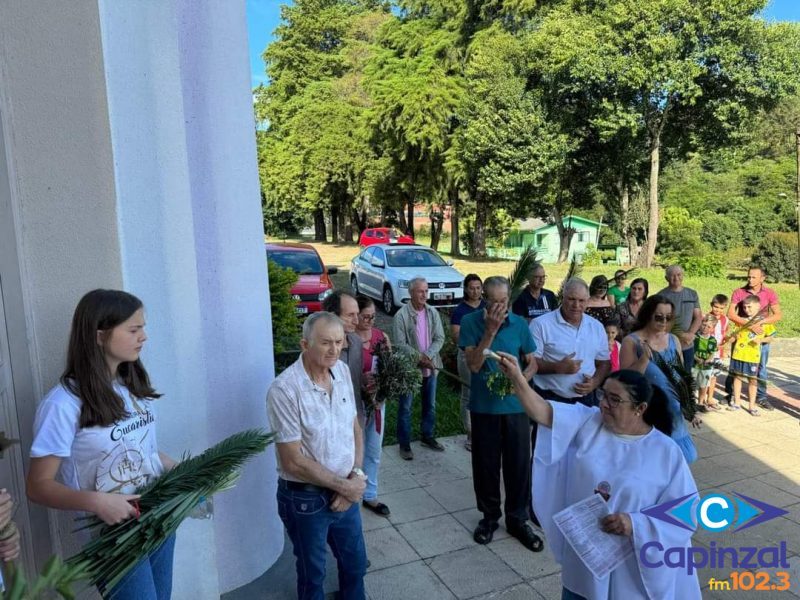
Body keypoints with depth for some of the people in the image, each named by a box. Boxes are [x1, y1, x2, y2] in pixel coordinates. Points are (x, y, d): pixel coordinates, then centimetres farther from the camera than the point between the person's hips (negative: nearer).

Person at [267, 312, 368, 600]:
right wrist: (345, 485, -15)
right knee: (313, 573, 18)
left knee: (355, 564, 24)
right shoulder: (284, 389, -24)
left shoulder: (342, 371, -4)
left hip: (345, 492, 6)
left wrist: (355, 477, -9)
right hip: (305, 498, -5)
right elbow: (294, 461, -22)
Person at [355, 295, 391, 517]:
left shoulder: (380, 335, 1)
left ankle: (370, 496, 34)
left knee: (374, 452, 17)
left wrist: (387, 348, -11)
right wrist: (361, 379, -28)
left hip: (378, 400, 6)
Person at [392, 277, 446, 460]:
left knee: (430, 405, 18)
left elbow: (439, 338, -2)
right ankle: (404, 444, 18)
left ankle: (428, 437, 36)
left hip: (430, 366, 5)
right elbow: (400, 344, -16)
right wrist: (420, 357, -19)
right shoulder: (401, 315, -15)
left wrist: (428, 356, -17)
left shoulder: (433, 313, 0)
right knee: (405, 407, 6)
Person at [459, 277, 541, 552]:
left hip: (515, 405, 1)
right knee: (486, 464, 11)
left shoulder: (520, 324, -3)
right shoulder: (471, 322, -9)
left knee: (519, 463, 8)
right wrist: (490, 330, -23)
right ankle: (489, 515, 31)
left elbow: (532, 363, 5)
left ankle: (517, 518, 26)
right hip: (483, 406, -1)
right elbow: (474, 365, -17)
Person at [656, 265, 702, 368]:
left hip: (688, 345, 4)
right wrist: (681, 335, -15)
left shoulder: (692, 294, 8)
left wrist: (690, 334, -10)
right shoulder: (661, 296, -6)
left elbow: (698, 317, 7)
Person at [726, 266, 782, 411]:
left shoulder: (770, 293, -6)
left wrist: (760, 322, -24)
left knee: (761, 368, 8)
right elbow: (731, 314, -16)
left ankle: (761, 397, 20)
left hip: (761, 335, 1)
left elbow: (778, 315, -10)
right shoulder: (738, 292, -9)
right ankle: (730, 394, 23)